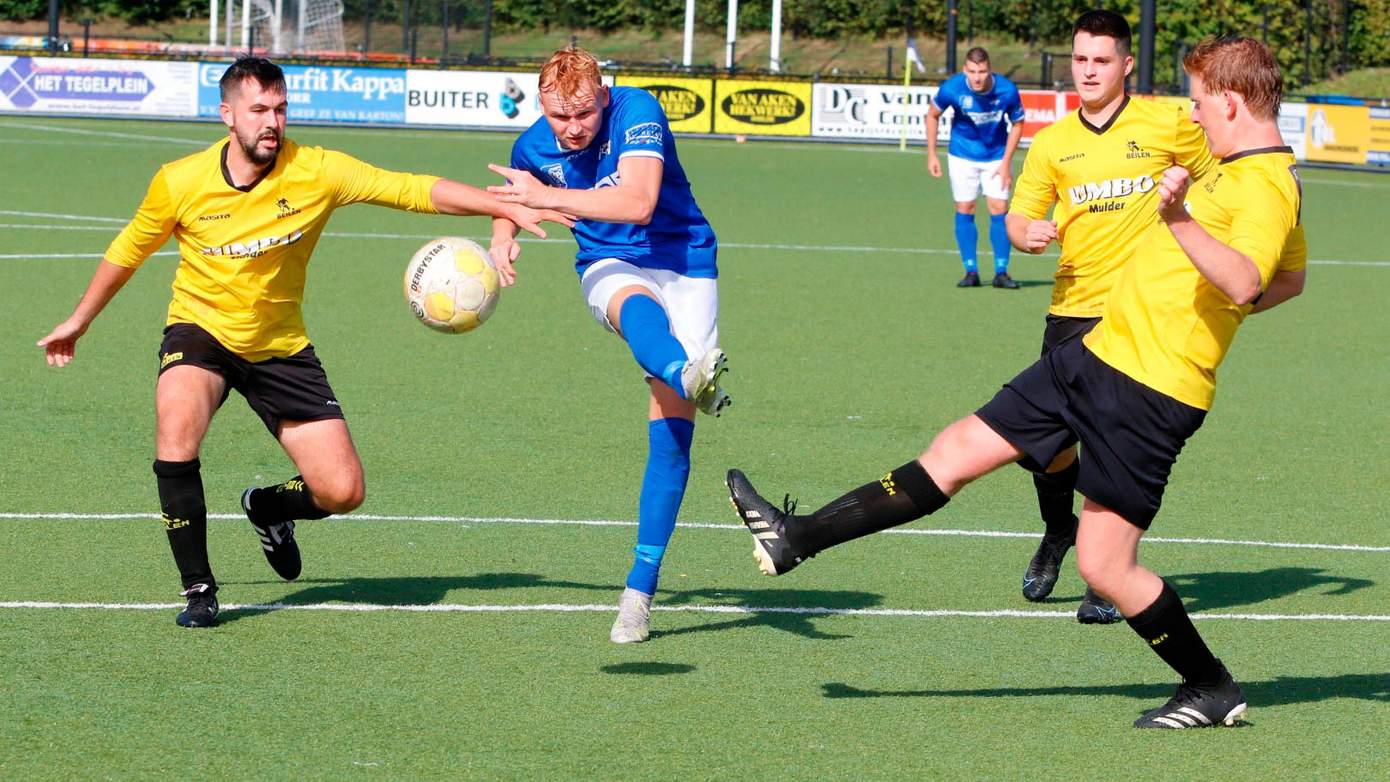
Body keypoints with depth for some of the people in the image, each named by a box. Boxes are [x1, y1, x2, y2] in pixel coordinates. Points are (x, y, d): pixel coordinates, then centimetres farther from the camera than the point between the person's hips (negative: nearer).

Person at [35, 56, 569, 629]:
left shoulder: (316, 172, -15)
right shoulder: (180, 182, -14)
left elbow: (418, 190, -15)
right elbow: (129, 250, 5)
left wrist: (510, 209, -24)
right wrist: (80, 320, 15)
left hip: (280, 346, 2)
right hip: (201, 330, -1)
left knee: (342, 492, -8)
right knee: (177, 424, -35)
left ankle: (268, 508, 31)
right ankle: (198, 589, -18)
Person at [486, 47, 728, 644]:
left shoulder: (637, 112, -18)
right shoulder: (533, 147, -3)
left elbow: (638, 203, -32)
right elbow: (511, 200, 21)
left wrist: (548, 197, -36)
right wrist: (502, 236, -2)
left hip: (686, 263, -2)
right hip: (608, 266, 2)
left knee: (671, 430, -11)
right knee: (637, 306, -39)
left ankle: (640, 589, -4)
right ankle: (690, 376, -76)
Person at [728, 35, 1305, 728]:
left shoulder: (1267, 185, -17)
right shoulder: (1238, 170, 14)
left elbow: (1245, 283, -36)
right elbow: (1290, 277, 30)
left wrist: (1181, 219, -47)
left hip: (1149, 391, -10)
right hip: (1098, 352, 10)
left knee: (1103, 566, -6)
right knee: (957, 450, 10)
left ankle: (1214, 693, 12)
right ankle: (798, 539, 15)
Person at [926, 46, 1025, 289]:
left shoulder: (1007, 91, -22)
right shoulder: (952, 88, -22)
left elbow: (1017, 124, -4)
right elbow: (932, 115, -2)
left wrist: (1006, 162, -9)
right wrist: (931, 155, -3)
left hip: (997, 157, 0)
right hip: (962, 156, 0)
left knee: (999, 209, -6)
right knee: (964, 211, -1)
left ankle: (1001, 272, 1)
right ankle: (971, 272, 6)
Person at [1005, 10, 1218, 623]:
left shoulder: (1167, 125, 2)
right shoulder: (1052, 142, 9)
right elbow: (1018, 217, 12)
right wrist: (1026, 233, -11)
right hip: (1073, 309, 3)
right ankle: (1057, 532, 30)